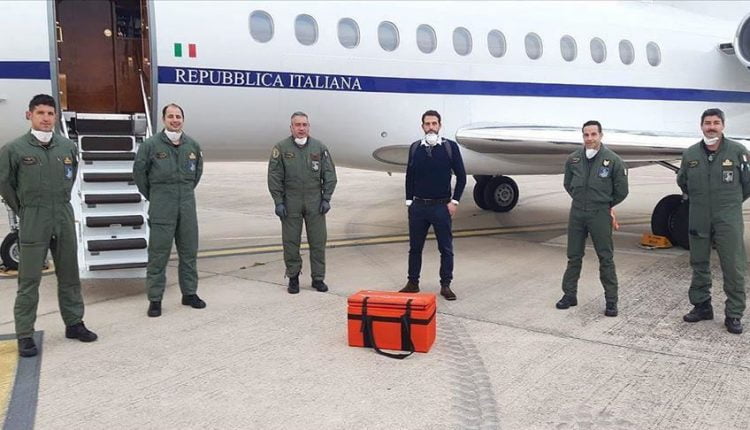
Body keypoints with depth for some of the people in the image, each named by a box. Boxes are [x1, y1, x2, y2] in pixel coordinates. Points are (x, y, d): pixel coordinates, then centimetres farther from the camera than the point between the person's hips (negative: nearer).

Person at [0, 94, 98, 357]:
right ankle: (25, 335, 11)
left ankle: (74, 323, 25)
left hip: (64, 219, 4)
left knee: (69, 276, 12)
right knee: (29, 281, 2)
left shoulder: (68, 147, 2)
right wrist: (24, 210, 7)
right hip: (33, 223, -3)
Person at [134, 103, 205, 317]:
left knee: (189, 252, 11)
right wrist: (152, 196, 9)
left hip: (187, 206, 4)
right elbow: (139, 172, 3)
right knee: (158, 254, 0)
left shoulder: (193, 145, 5)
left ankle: (189, 293, 23)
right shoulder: (151, 145, -6)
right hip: (161, 208, -4)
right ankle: (155, 299, 8)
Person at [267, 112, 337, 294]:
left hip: (315, 203, 2)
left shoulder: (320, 148, 5)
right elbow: (274, 177, 0)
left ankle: (318, 278, 16)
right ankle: (293, 278, 17)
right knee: (291, 242, 4)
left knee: (318, 241, 4)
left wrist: (326, 199, 1)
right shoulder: (281, 148, -1)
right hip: (290, 204, -1)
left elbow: (330, 175, 8)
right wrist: (278, 202, -5)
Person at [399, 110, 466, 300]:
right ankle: (413, 283, 22)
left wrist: (454, 201, -5)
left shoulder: (450, 147, -2)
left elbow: (461, 176, 0)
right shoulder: (415, 147, 5)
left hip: (442, 206, -2)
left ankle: (445, 285, 15)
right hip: (418, 206, 2)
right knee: (415, 247, 10)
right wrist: (409, 201, 6)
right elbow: (409, 176, 11)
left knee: (446, 248, 3)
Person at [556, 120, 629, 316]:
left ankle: (611, 300, 12)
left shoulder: (613, 160, -9)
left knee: (605, 258, 3)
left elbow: (621, 190, 1)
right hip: (576, 213, 3)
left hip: (600, 215, -3)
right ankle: (570, 294, 23)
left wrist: (606, 205, 10)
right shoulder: (573, 159, 0)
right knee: (574, 256, 12)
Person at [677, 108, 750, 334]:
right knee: (699, 265, 12)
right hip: (698, 220, 3)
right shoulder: (690, 154, 3)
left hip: (728, 220, -3)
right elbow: (682, 182, 20)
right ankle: (701, 305, 26)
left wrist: (731, 202, 11)